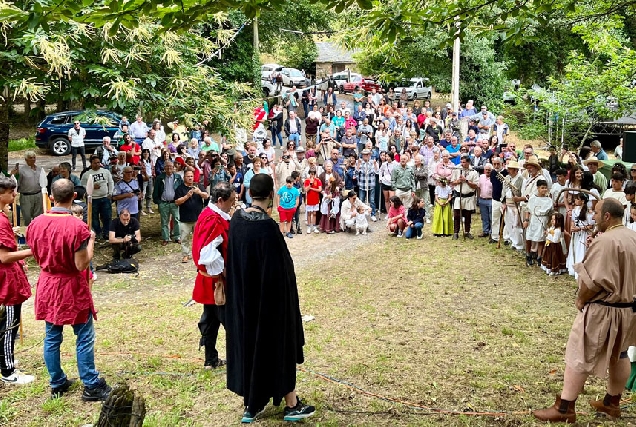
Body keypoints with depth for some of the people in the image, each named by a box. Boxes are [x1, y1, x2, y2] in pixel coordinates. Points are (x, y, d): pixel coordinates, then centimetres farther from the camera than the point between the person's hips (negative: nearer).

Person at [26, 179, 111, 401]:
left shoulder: (36, 223, -3)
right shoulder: (77, 226, -21)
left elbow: (37, 256, 9)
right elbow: (81, 265, -19)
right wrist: (91, 241, -8)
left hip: (47, 286, 6)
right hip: (72, 288, -6)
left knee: (51, 338, 15)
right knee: (84, 338, 5)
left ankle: (57, 384, 26)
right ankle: (91, 386, 11)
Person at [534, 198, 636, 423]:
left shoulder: (605, 241, -24)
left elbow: (595, 280, -25)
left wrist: (581, 299, -11)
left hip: (602, 310, -9)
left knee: (578, 356, -2)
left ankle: (565, 408, 3)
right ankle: (612, 402, 35)